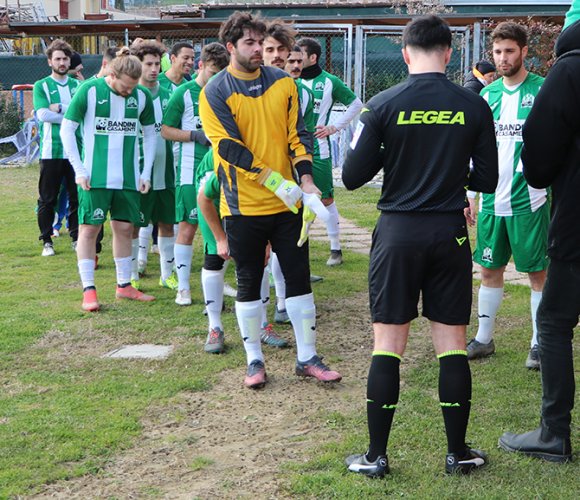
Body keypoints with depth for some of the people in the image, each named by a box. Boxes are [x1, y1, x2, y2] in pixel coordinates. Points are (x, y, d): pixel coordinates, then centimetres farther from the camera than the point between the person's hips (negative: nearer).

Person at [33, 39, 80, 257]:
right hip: (51, 151, -3)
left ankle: (76, 237, 17)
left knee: (77, 197, 6)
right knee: (47, 199, 2)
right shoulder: (41, 86, 2)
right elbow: (43, 114, -14)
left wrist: (59, 108, -13)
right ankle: (47, 241, 10)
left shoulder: (78, 85, 12)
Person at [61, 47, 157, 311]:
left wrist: (146, 173, 8)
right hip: (95, 177, -4)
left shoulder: (142, 96, 2)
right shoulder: (89, 91, -9)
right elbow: (67, 130, -4)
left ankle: (124, 285, 20)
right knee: (90, 228, -3)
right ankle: (88, 290, 2)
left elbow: (150, 134, 14)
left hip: (128, 177, 4)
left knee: (124, 228, 9)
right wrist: (79, 170, -9)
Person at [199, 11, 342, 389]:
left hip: (287, 203, 3)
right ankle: (255, 360, 20)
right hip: (243, 206, -3)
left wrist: (306, 180, -9)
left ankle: (307, 357, 18)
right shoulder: (215, 94, -7)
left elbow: (297, 134, 5)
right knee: (249, 284, 7)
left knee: (299, 278, 6)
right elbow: (229, 147, -15)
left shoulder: (283, 83, 5)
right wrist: (276, 181, -21)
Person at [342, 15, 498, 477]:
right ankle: (458, 452, 18)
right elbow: (487, 180, 3)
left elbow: (353, 176, -5)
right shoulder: (474, 107, -3)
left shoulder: (383, 105, -7)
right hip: (450, 234, 1)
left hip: (398, 232, -1)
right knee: (452, 344, 10)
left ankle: (376, 456, 10)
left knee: (388, 345, 5)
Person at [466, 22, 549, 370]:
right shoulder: (488, 94, 9)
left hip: (529, 200, -4)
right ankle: (484, 339, 23)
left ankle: (539, 344, 14)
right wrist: (470, 193, 12)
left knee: (538, 272, 3)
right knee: (490, 269, 11)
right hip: (492, 200, 5)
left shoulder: (543, 90, -5)